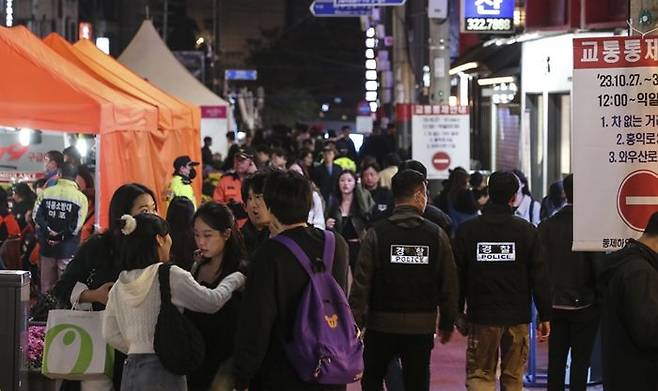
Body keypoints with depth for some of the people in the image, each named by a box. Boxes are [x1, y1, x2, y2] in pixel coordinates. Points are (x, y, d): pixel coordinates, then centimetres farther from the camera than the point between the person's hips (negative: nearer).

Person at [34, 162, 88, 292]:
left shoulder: (45, 193, 2)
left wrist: (48, 233, -6)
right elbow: (77, 225, -13)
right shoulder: (80, 198, -7)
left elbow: (37, 216, -5)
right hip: (68, 249, -3)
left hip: (47, 246, 3)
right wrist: (61, 236, -7)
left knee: (46, 284, 12)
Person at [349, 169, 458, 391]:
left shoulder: (377, 233, -7)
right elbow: (449, 284, 1)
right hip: (422, 326, 1)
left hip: (382, 324, -1)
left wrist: (355, 322, -3)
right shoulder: (436, 235, -3)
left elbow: (361, 281, -9)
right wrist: (447, 323, 12)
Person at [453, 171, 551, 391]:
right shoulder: (526, 230, -4)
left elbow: (458, 276, 2)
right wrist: (544, 316, 3)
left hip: (481, 316, 0)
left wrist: (458, 314, 11)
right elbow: (539, 277, -3)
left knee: (479, 373, 5)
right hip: (518, 317, 0)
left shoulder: (467, 230, -2)